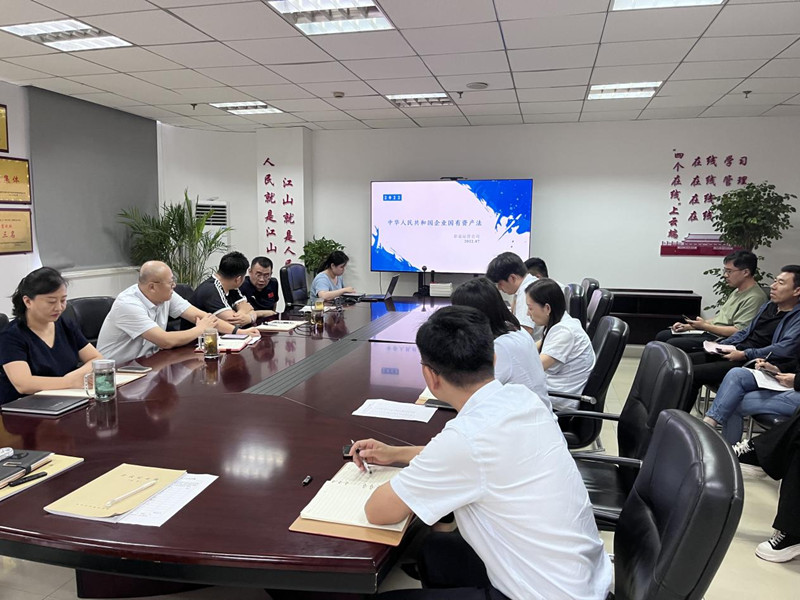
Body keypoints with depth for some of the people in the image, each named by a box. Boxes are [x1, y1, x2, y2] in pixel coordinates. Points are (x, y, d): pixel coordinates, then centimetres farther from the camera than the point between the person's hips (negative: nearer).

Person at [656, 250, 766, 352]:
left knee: (671, 344, -24)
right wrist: (689, 326, 11)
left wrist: (705, 326, -13)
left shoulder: (754, 298, -15)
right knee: (661, 336, 5)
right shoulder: (737, 291, 18)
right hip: (709, 331, 10)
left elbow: (737, 331, -22)